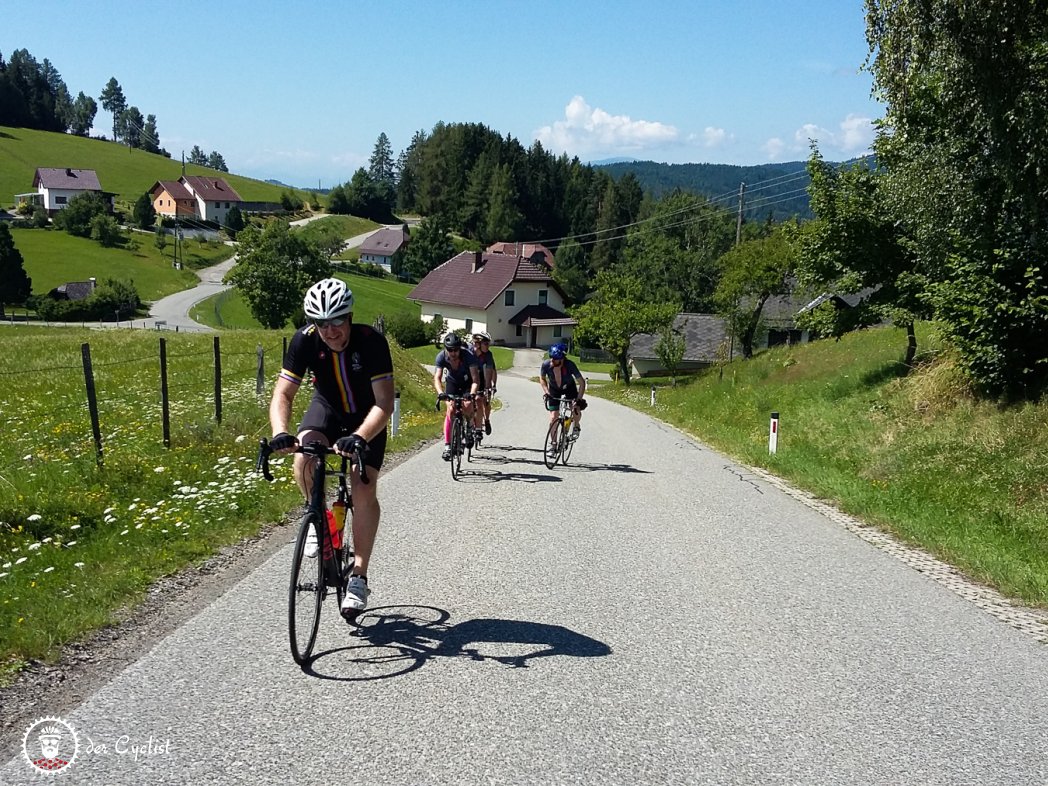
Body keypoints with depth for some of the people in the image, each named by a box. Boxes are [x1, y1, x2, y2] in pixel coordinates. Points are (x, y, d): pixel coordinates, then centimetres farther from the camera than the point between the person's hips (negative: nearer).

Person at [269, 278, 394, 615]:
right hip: (327, 407, 2)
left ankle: (359, 575, -4)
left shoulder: (371, 341, -32)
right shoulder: (305, 340, -25)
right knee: (304, 460, -28)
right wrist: (281, 432, -45)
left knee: (364, 490, -16)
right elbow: (283, 394, -25)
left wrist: (359, 437, -53)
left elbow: (384, 403, -36)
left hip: (367, 417, -2)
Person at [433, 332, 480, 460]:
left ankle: (469, 427, 7)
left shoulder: (468, 356, -33)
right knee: (450, 410, -14)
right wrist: (440, 393, -51)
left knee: (467, 405, -25)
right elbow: (437, 378, -33)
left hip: (467, 382, -1)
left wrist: (472, 393, -53)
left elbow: (475, 379, -36)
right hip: (452, 383, 1)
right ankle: (447, 445, -12)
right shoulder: (441, 357, -27)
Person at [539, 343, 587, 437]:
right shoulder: (546, 364, -29)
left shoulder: (570, 365, -34)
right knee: (553, 418, -6)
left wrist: (579, 399, -36)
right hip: (554, 390, 1)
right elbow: (542, 379, -8)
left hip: (569, 388, -1)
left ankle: (576, 426, 14)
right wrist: (546, 393, -20)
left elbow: (582, 382, -28)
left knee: (576, 411, -21)